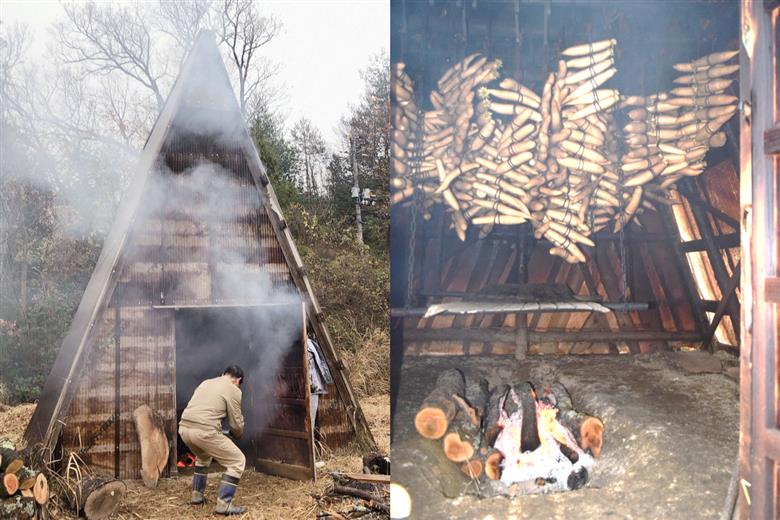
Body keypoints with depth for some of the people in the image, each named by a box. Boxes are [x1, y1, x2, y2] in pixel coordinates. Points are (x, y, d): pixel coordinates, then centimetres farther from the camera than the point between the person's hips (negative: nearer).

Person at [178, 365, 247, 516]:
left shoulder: (206, 382, 26)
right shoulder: (233, 390, 5)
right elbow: (236, 424, 7)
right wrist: (238, 434, 30)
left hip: (184, 428, 8)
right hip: (204, 431, -8)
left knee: (203, 456, 37)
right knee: (237, 461, 5)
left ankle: (197, 495, 37)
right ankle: (223, 504, -1)